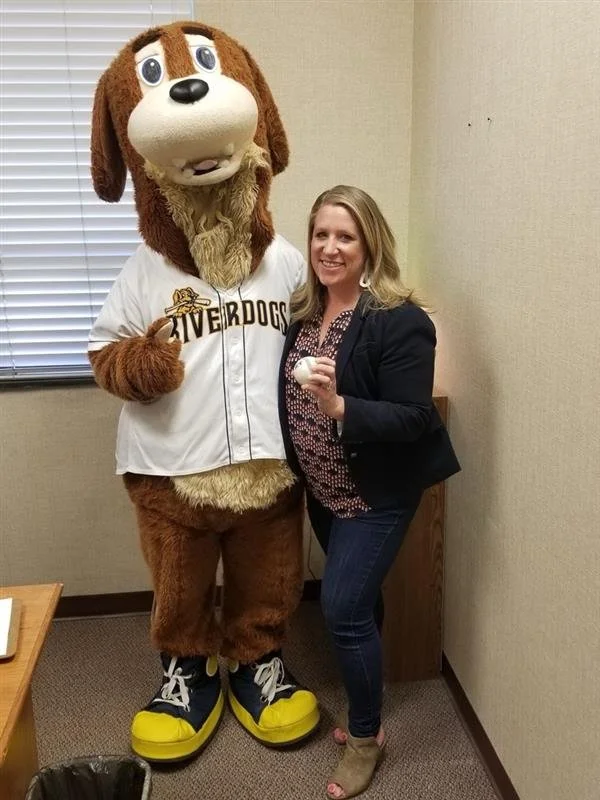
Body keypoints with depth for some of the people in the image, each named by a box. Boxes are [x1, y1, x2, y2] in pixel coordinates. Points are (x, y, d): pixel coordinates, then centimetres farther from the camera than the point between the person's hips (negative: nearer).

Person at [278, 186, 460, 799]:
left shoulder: (400, 321, -21)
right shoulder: (303, 311, 0)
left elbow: (414, 419, -25)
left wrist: (338, 406, -36)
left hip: (378, 492, -6)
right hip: (323, 489, 7)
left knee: (343, 607, -5)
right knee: (357, 599, 19)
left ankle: (366, 735, 20)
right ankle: (364, 709, 41)